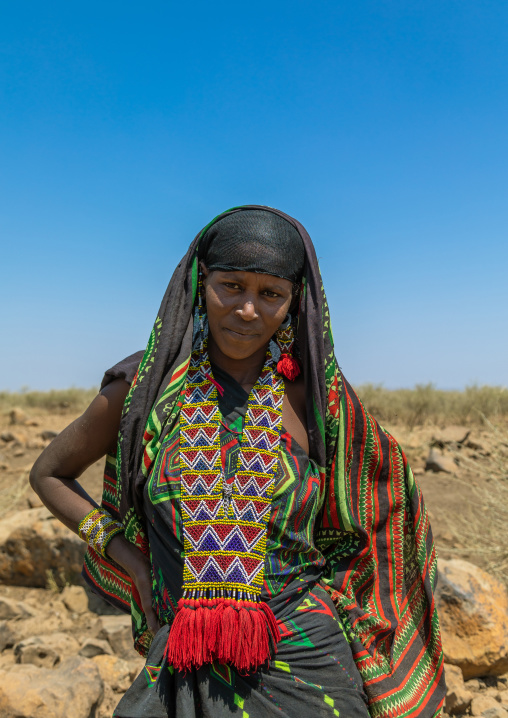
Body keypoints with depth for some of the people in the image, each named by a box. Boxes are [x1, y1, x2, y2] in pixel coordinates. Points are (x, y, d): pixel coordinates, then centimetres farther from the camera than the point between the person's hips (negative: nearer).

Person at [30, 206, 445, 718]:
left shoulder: (317, 400, -5)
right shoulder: (142, 389, -6)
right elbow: (48, 475, 8)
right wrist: (132, 562, -2)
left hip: (306, 669, 1)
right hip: (183, 674, 0)